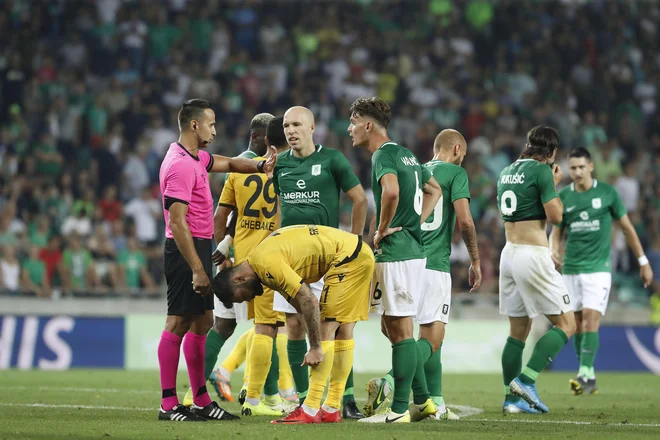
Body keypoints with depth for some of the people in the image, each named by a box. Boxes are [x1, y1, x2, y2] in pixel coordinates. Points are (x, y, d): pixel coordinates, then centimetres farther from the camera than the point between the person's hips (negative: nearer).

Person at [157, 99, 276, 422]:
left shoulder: (196, 158, 12)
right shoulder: (181, 165, -18)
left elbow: (228, 163, 30)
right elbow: (177, 222, -22)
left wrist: (260, 166, 8)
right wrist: (197, 270, -24)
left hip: (200, 247, 11)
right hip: (187, 250, -11)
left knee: (202, 323, 12)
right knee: (178, 323, -8)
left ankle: (202, 401, 16)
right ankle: (168, 405, -6)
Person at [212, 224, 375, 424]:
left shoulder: (266, 264, -20)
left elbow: (309, 301, -23)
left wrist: (315, 348, -18)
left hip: (348, 256, -10)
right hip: (359, 253, 10)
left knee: (326, 328, -11)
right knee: (343, 330, 11)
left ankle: (311, 410, -13)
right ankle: (332, 409, 15)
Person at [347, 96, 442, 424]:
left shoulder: (383, 155, -12)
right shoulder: (405, 154, 17)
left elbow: (391, 191, -32)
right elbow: (434, 190, 29)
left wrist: (381, 231, -18)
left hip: (394, 252, -10)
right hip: (413, 247, 10)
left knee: (400, 330, -6)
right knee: (393, 328, 15)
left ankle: (400, 409, -3)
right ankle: (422, 400, 16)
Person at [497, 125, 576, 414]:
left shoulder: (506, 172, 13)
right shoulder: (541, 171, -10)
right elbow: (555, 216, -13)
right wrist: (555, 185, 3)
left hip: (509, 253, 8)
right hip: (533, 256, -8)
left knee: (518, 330, 13)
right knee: (566, 324, -1)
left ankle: (512, 397, 9)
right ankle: (525, 381, -14)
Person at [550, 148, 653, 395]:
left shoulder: (607, 193, -2)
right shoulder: (563, 197, 4)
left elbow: (627, 228, 6)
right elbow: (557, 233, 12)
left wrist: (643, 262, 7)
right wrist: (554, 252, -11)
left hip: (598, 268, -3)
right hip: (570, 269, 3)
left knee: (590, 318, -16)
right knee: (577, 323, 4)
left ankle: (585, 374, -19)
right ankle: (588, 378, 11)